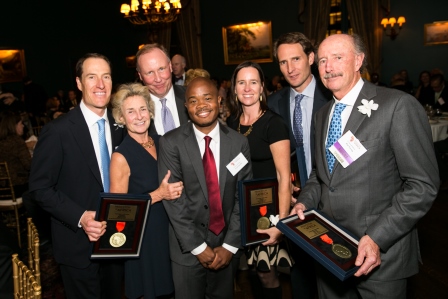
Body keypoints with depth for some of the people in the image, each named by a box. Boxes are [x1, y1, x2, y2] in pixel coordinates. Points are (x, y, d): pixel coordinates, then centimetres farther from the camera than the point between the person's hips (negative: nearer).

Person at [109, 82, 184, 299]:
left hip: (170, 229, 6)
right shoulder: (121, 156, -17)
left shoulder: (161, 142, 0)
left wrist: (177, 189, -3)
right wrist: (158, 194, -22)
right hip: (143, 236, -5)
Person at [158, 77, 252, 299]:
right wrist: (198, 247, -12)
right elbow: (173, 200, -11)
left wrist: (230, 245, -7)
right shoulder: (171, 143, -9)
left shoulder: (238, 142, -3)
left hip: (226, 247, 2)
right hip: (187, 248, -2)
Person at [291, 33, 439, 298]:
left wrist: (377, 238, -22)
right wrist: (305, 202, 0)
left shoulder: (398, 105, -13)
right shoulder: (323, 114, 9)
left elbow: (423, 184, -16)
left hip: (381, 256, -5)